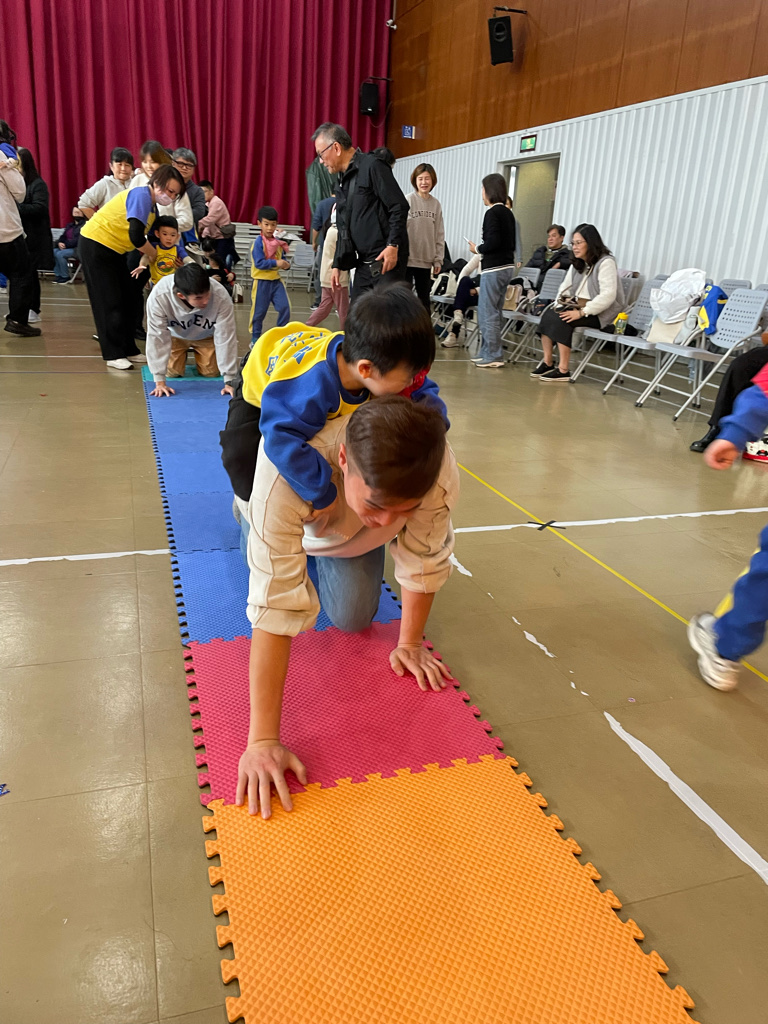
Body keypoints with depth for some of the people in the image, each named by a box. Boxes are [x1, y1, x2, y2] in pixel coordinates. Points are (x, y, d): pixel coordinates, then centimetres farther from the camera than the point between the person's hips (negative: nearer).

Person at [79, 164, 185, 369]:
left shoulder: (153, 206, 8)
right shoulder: (142, 196, -21)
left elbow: (145, 238, 10)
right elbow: (136, 236, -30)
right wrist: (155, 254, -14)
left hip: (113, 250, 9)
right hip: (95, 245, -9)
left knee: (127, 300, 10)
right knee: (109, 302, -6)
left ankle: (128, 349, 18)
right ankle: (113, 355, 0)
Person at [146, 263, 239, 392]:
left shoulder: (221, 296, -41)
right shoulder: (159, 296, -41)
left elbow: (226, 337, -34)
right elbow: (157, 337, -33)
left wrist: (229, 381, -32)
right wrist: (160, 381, -34)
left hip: (206, 336, 0)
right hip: (175, 335, 0)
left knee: (211, 373, -4)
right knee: (173, 372, -7)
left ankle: (198, 355, 30)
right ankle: (183, 354, 27)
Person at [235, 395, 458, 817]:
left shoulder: (439, 471, -42)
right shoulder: (289, 472, -50)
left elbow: (424, 559, -24)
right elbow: (275, 605, -49)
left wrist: (409, 644, -12)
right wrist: (262, 740, -48)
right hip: (294, 514, -1)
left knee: (353, 617, -4)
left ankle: (323, 554, 25)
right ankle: (250, 508, 41)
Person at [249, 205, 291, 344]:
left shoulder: (278, 242, 7)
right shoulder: (258, 242, -12)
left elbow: (282, 258, 17)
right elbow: (259, 263, -20)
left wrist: (286, 264, -6)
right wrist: (276, 263, -25)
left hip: (276, 280, 5)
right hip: (262, 281, -5)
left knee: (285, 307, -3)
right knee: (259, 311, 3)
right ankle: (255, 339, 18)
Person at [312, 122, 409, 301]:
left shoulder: (372, 166, -7)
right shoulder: (342, 181, 20)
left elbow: (400, 207, -14)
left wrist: (393, 245, -21)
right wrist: (338, 264, 20)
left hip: (387, 259, -9)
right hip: (364, 263, 9)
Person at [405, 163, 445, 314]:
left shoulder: (436, 204, 7)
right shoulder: (408, 200, -5)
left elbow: (439, 234, 8)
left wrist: (438, 259, 3)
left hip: (426, 260, 4)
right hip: (407, 258, -4)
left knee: (425, 298, 11)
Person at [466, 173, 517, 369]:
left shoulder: (493, 212, -11)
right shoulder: (508, 213, 14)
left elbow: (493, 242, -20)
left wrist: (478, 249, -2)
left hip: (494, 268, -9)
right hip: (507, 266, 9)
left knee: (487, 312, -5)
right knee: (494, 312, 13)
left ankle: (493, 356, -5)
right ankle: (488, 353, 17)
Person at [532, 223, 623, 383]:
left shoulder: (605, 262, -12)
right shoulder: (577, 263, 15)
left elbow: (608, 295, -22)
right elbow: (565, 286, 21)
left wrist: (582, 312, -26)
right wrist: (560, 303, 0)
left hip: (600, 312, -8)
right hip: (577, 306, 8)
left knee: (562, 320, -29)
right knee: (548, 314, -16)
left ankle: (563, 370, -27)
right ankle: (547, 362, -13)